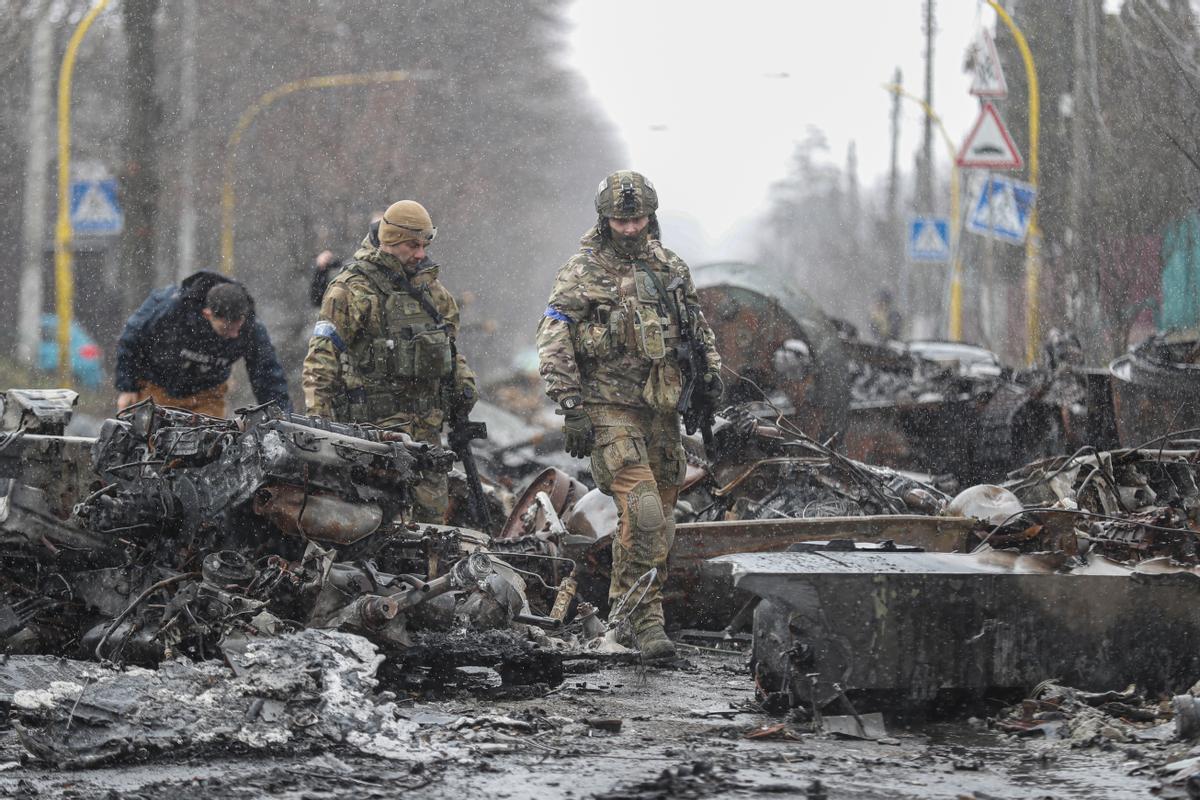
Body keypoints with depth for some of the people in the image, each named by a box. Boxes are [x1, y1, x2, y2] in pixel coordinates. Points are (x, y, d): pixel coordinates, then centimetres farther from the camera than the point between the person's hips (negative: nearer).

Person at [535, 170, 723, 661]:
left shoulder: (671, 269, 12)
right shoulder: (582, 273, -5)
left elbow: (698, 328, 26)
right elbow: (553, 343, -8)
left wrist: (710, 372, 12)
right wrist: (572, 410, -14)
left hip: (661, 409, 6)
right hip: (609, 408, -6)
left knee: (660, 521, 8)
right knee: (641, 510, -18)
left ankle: (629, 604, 22)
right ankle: (645, 618, -15)